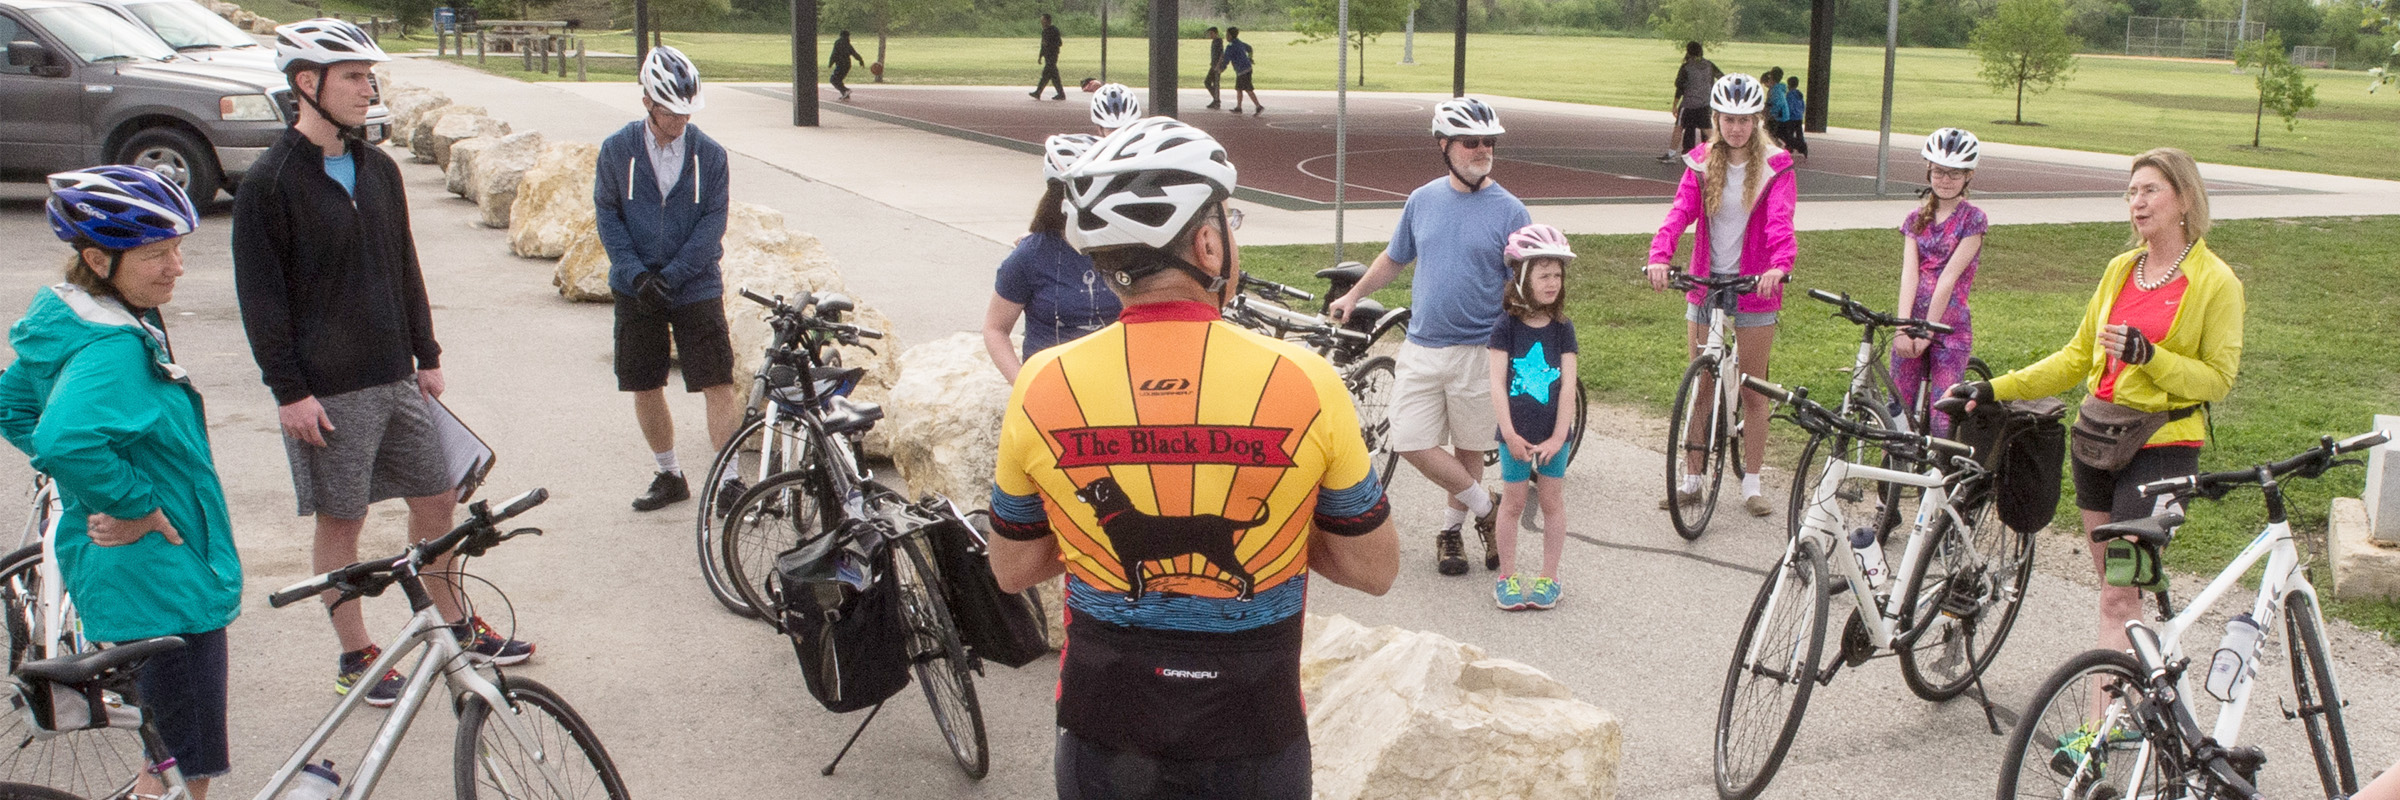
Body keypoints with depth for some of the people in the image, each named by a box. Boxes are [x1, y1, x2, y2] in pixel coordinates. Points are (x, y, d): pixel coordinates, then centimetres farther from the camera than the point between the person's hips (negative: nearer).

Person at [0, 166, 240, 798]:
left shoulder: (93, 325, 6)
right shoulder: (112, 347, -25)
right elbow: (66, 440, -42)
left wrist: (97, 490, 13)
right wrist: (138, 505, -26)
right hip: (157, 578, -11)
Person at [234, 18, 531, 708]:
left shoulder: (378, 169, 9)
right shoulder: (269, 184, -11)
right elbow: (261, 298, -11)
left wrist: (427, 355, 15)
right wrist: (289, 390, -14)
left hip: (395, 377, 6)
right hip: (327, 390, -6)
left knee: (437, 497, 12)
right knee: (341, 520, 4)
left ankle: (454, 624, 30)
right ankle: (355, 657, 18)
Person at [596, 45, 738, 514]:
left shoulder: (709, 155, -4)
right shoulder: (617, 150, -1)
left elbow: (713, 221, -6)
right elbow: (607, 215, 0)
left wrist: (671, 275, -15)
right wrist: (636, 274, -12)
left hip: (696, 286, -2)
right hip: (636, 291, 2)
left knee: (718, 384, -7)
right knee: (644, 388, 8)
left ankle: (728, 481, 2)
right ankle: (669, 475, 25)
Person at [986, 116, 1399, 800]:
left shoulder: (1043, 386, -12)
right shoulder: (1305, 382, -17)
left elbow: (1012, 571, 1)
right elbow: (1374, 570, -6)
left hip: (1104, 733, 1)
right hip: (1252, 739, -1)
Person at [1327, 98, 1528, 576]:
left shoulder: (1509, 211, -5)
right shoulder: (1423, 200, 6)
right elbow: (1394, 258, 22)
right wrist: (1353, 295, 20)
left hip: (1478, 351, -3)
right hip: (1421, 346, 3)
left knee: (1468, 448, 8)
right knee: (1411, 442, -5)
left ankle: (1453, 526, 30)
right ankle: (1484, 507, 14)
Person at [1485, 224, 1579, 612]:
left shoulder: (1562, 330, -1)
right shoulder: (1506, 329, -6)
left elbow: (1568, 387, -5)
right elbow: (1497, 384, -11)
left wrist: (1558, 437, -12)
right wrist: (1510, 434, -17)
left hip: (1553, 434, 2)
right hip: (1516, 435, -2)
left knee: (1552, 501, 9)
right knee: (1512, 503, 6)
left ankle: (1549, 576, 20)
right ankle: (1507, 575, 17)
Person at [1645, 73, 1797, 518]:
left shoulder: (1774, 166, -3)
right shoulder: (1702, 163, 4)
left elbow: (1780, 221, -18)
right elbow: (1680, 212, -9)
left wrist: (1779, 264, -37)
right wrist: (1659, 255, -28)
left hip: (1754, 286, -2)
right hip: (1705, 283, 2)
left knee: (1753, 390, 6)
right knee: (1701, 386, 8)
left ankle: (1751, 485, 16)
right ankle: (1691, 481, 18)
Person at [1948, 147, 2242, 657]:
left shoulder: (2216, 282, -7)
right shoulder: (2120, 269, 11)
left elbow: (2218, 378, -8)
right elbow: (2078, 356, 14)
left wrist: (2148, 355, -24)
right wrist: (1995, 389, 7)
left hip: (2161, 447, -6)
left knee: (2117, 598, -10)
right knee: (2113, 583, 13)